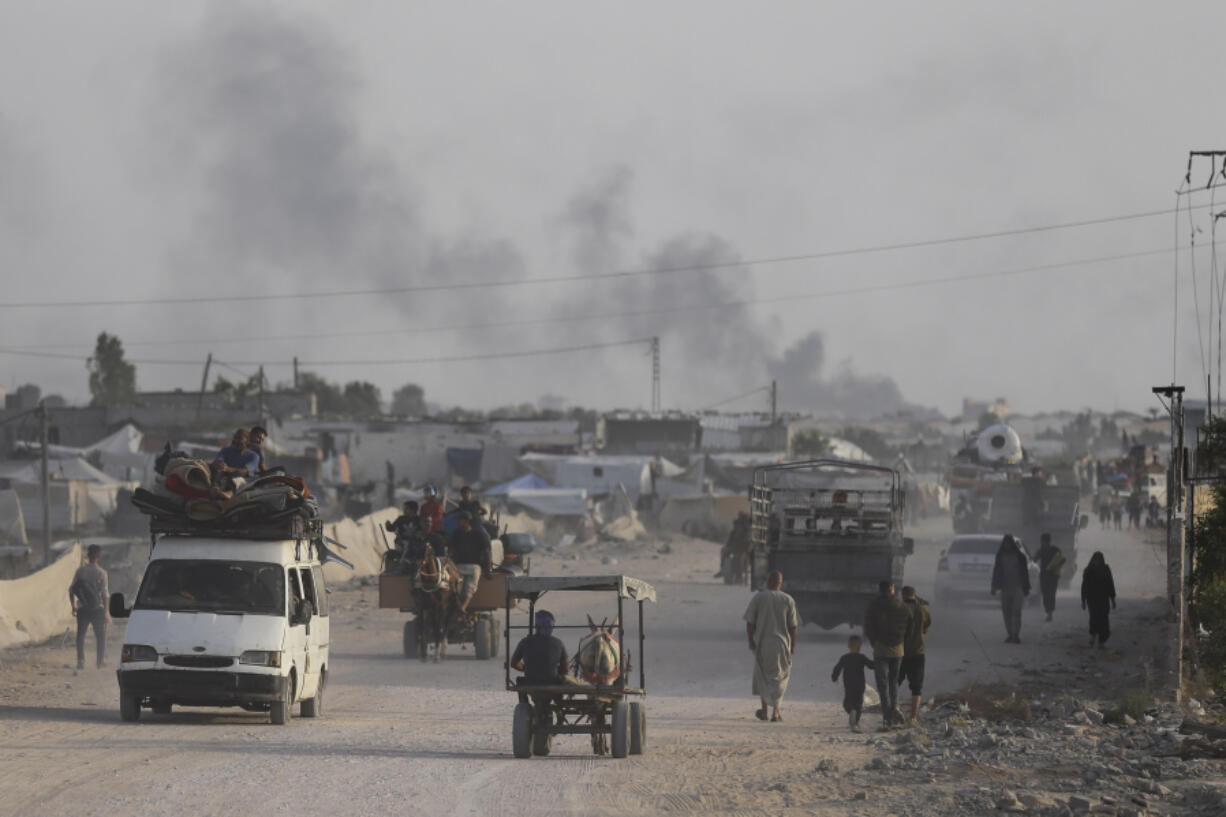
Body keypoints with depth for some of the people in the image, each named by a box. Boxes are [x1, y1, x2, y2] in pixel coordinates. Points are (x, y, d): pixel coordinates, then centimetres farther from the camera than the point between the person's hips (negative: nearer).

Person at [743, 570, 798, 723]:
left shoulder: (758, 598, -5)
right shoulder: (788, 600, -4)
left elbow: (750, 622, -6)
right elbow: (793, 626, -3)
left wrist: (751, 641, 3)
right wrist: (792, 646, 7)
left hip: (762, 643, 0)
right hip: (781, 644, 0)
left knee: (762, 676, 18)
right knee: (778, 677, 10)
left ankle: (764, 710, 22)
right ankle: (775, 711, -2)